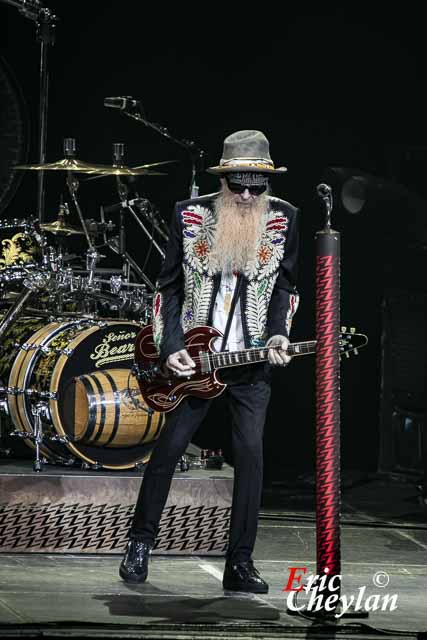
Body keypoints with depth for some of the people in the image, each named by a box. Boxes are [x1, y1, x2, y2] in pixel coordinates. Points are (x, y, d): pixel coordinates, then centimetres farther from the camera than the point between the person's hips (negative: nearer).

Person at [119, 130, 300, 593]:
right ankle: (140, 542, 20)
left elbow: (284, 287, 8)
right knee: (169, 447, 2)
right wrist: (170, 348, -7)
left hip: (252, 360, 0)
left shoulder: (283, 218, 0)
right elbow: (169, 287, 2)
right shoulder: (189, 216, -2)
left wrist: (278, 335, -8)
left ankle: (240, 563, -1)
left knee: (250, 451, -8)